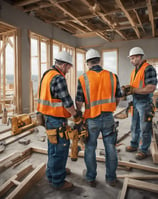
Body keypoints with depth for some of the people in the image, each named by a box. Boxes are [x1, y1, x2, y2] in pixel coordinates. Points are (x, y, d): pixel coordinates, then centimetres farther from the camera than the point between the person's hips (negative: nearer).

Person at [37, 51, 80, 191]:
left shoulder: (47, 74, 10)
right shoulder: (59, 78, -21)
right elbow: (67, 102, -21)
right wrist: (75, 114, -4)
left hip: (48, 117, 10)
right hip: (57, 120, -10)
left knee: (53, 147, 24)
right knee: (60, 149, 4)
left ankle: (52, 173, 42)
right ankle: (58, 181, 22)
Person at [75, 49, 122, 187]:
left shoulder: (83, 79, -10)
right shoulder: (112, 76, -3)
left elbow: (79, 103, -9)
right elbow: (117, 99, 6)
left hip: (92, 120, -1)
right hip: (108, 118, 2)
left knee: (90, 149, 16)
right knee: (110, 148, 16)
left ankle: (91, 178, 31)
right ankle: (111, 178, 32)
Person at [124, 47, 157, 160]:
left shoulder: (148, 69, -14)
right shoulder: (134, 71, 12)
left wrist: (134, 90, -20)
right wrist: (129, 88, -2)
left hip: (145, 103, -8)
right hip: (135, 102, 8)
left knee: (144, 128, 4)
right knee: (135, 127, 18)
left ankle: (143, 150, 18)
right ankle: (134, 145, 34)